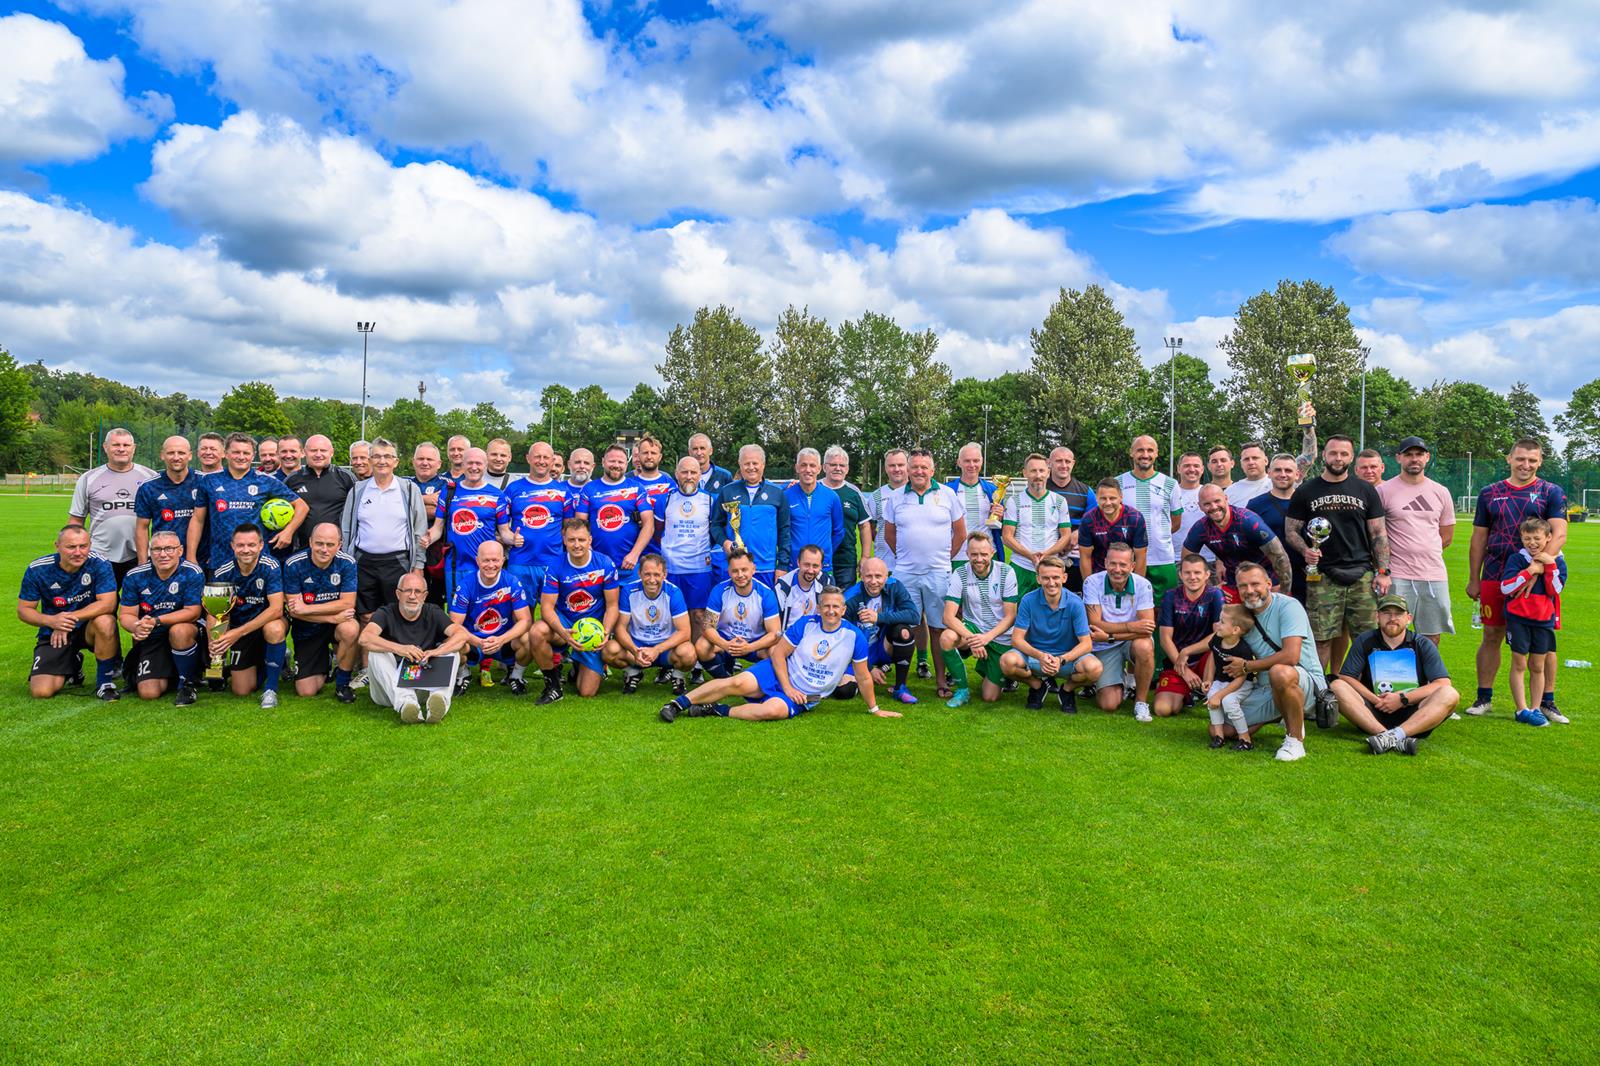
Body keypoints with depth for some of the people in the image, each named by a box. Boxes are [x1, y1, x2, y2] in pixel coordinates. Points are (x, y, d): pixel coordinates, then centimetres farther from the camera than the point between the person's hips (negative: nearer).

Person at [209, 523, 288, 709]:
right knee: (241, 691, -1)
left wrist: (240, 632, -36)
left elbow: (276, 609, -29)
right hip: (239, 627, 3)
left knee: (275, 629, -40)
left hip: (268, 621, -3)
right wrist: (215, 642, -29)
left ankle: (271, 688, -18)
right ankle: (259, 665, 35)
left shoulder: (270, 567, -22)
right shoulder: (223, 573, -13)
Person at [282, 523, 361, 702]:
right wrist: (333, 617, -27)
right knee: (306, 691, -6)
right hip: (307, 629, 1)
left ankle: (342, 683, -12)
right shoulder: (294, 565, -15)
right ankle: (325, 667, 32)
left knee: (351, 629, -38)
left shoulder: (347, 563, -14)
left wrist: (307, 608, -25)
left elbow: (348, 603, -19)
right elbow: (294, 610, -17)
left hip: (338, 622, 0)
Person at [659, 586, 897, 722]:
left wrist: (874, 709, 8)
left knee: (773, 710, -34)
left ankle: (718, 710, -19)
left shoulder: (854, 636, -7)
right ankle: (679, 703, -19)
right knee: (738, 683, -27)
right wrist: (788, 687, -12)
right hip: (779, 673, 1)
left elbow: (863, 678, 3)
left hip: (805, 697, -1)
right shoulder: (806, 624, -5)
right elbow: (778, 652, -2)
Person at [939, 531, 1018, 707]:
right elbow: (948, 616, -18)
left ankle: (984, 668, 33)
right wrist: (971, 639, -33)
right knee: (946, 638, -34)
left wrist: (986, 637, -27)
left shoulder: (1006, 572, -12)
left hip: (1000, 638, 0)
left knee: (990, 697, -4)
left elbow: (1010, 617, -12)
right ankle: (962, 689, -11)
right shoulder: (960, 574, -11)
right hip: (972, 627, 1)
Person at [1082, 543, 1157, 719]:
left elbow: (1147, 629, -20)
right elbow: (1095, 624, -19)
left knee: (1144, 646, -38)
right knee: (1109, 705, -13)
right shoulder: (1092, 582, -14)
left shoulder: (1142, 585, -13)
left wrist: (1110, 635, -26)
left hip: (1134, 641, 0)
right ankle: (1122, 681, 26)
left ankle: (1141, 701, -12)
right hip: (1104, 647, 0)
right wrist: (1131, 626, -26)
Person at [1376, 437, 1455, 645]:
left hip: (1435, 575, 4)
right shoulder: (1384, 491, -2)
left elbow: (1446, 536, 18)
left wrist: (1425, 552, 9)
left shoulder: (1440, 492, 11)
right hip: (1397, 577, -4)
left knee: (1432, 637, 8)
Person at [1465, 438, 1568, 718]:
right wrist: (1473, 579, 9)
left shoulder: (1552, 493, 2)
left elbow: (1559, 534, -9)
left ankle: (1547, 701, 14)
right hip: (1495, 577, 2)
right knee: (1492, 637, 6)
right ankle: (1484, 698, 14)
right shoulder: (1490, 494, 9)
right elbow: (1479, 539, 12)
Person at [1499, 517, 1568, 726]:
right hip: (1518, 617, -2)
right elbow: (1505, 588, -14)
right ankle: (1522, 709, 3)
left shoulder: (1557, 561, 3)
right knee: (1519, 664, 0)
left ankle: (1536, 708, 17)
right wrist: (1531, 571, -18)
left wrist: (1549, 565, -15)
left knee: (1538, 666, 8)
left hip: (1543, 620, 2)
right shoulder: (1516, 559, -3)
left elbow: (1555, 590, -8)